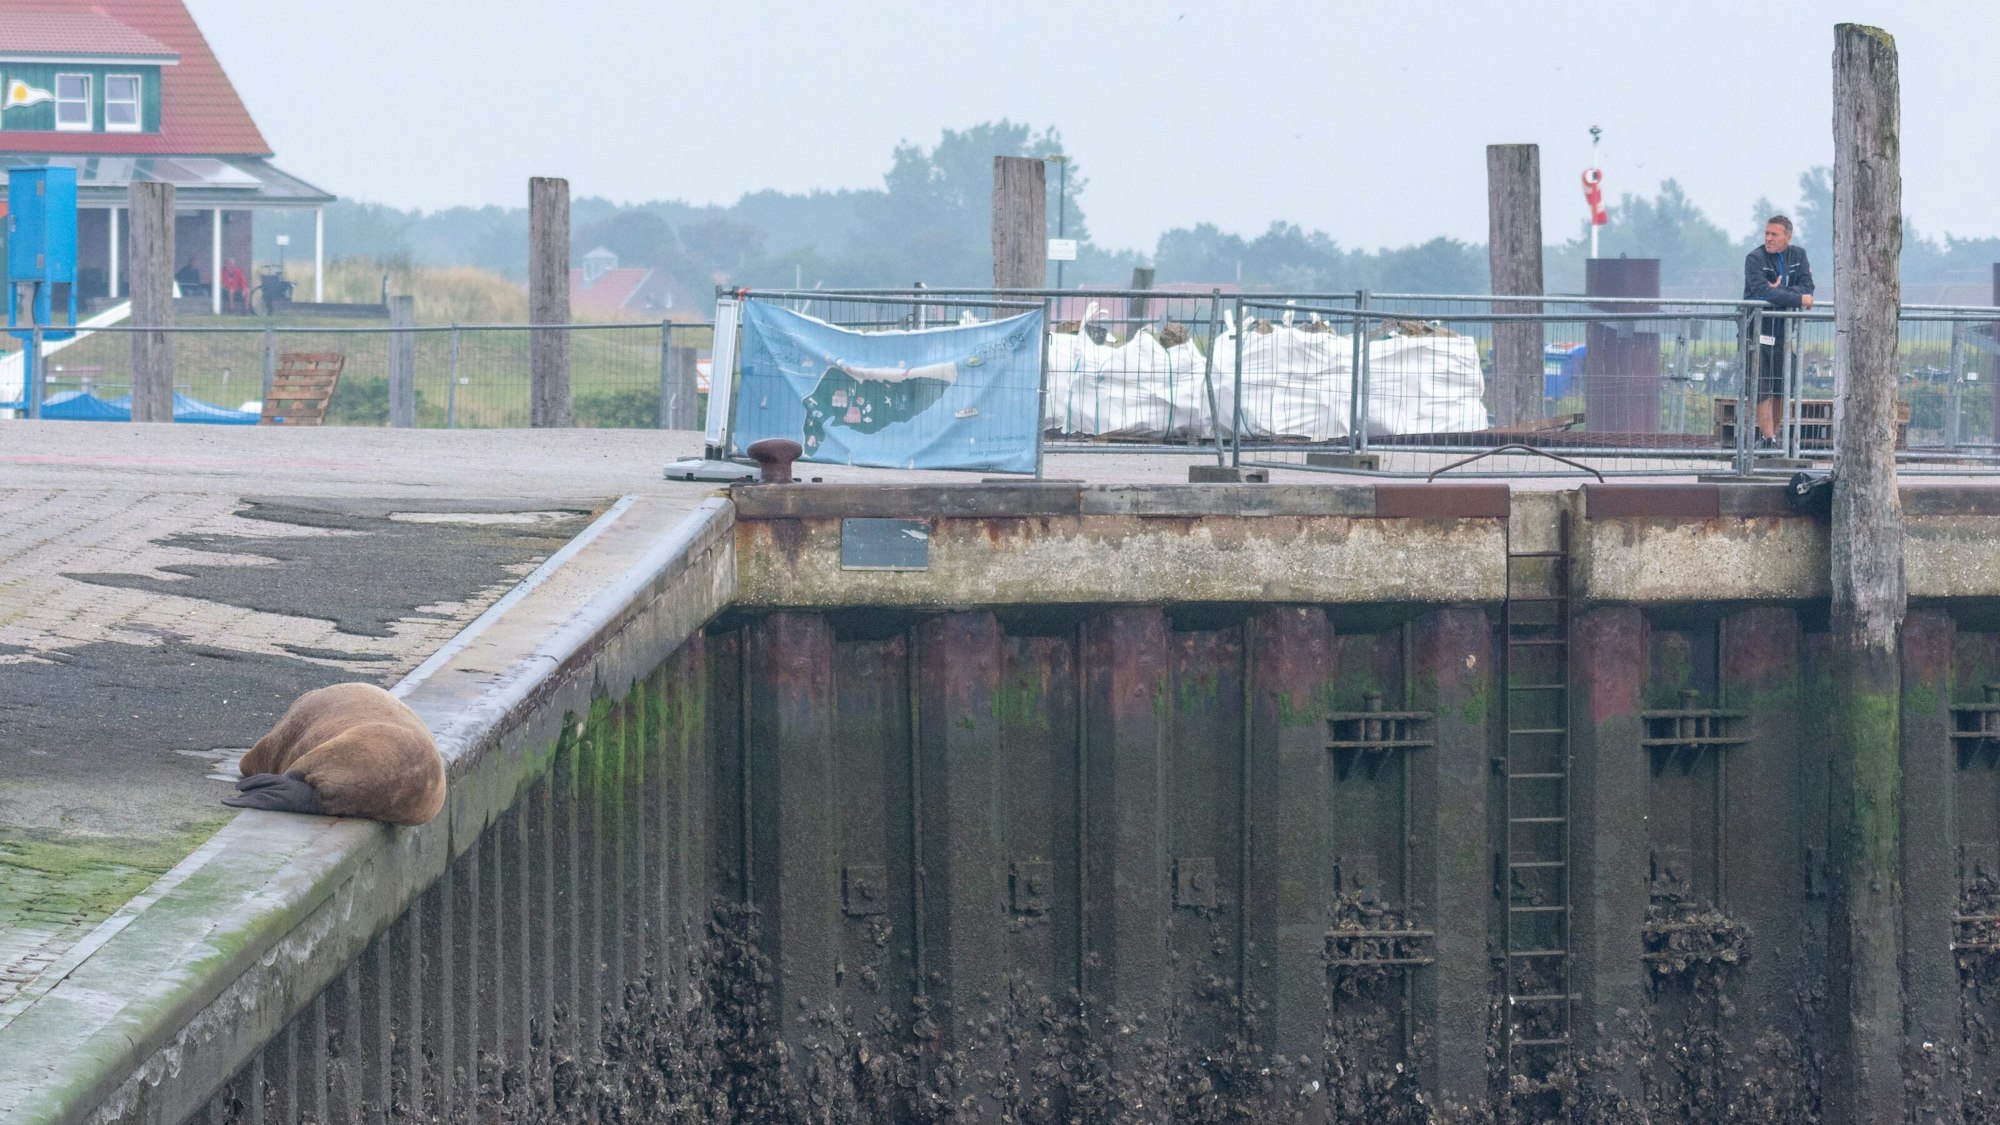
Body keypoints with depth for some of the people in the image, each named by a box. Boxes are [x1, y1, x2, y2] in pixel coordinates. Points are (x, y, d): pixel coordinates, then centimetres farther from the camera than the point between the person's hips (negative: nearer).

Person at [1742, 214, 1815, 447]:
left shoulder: (1798, 256, 9)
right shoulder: (1755, 259, -5)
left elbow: (1806, 286, -3)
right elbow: (1762, 291, -20)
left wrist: (1779, 293, -19)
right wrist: (1798, 299, -19)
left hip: (1786, 331, 4)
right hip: (1760, 331, -4)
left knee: (1781, 389, 6)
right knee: (1762, 389, -10)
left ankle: (1772, 435, 16)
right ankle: (1768, 439, -13)